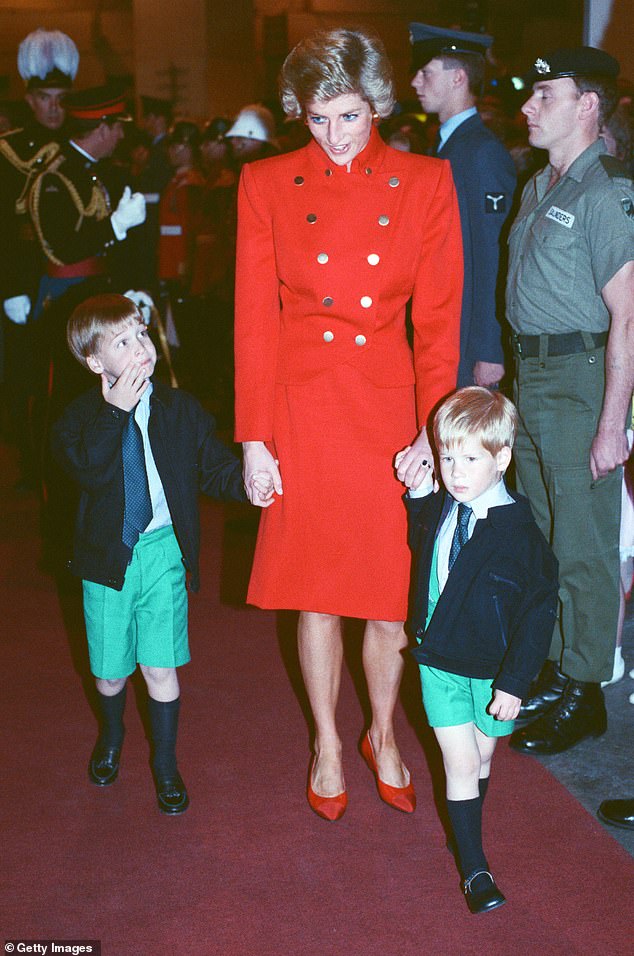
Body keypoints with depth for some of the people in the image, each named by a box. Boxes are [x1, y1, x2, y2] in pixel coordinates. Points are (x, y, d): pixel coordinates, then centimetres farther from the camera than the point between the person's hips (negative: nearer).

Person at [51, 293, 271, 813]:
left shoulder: (181, 409, 0)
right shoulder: (84, 415, -5)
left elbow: (215, 468, 0)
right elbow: (87, 468, -23)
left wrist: (251, 481, -19)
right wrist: (114, 412, -26)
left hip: (164, 549, 0)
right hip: (107, 555, 0)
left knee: (160, 666, -1)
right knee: (110, 670, 13)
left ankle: (165, 763, 23)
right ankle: (112, 734, 47)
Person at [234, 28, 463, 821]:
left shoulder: (425, 182, 2)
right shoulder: (267, 185, 1)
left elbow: (439, 317, 0)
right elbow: (254, 319, 1)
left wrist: (433, 430, -7)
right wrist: (253, 436, -3)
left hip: (391, 409, 0)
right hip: (302, 412, 0)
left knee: (392, 594, 8)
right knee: (315, 591, 10)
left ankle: (383, 736, 34)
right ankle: (328, 745, 31)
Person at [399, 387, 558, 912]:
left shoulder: (519, 530, -20)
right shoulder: (440, 508, -4)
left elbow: (539, 609, -16)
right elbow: (421, 547, 21)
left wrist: (514, 682, -16)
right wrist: (419, 492, 5)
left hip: (492, 668, -2)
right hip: (440, 657, 3)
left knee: (482, 756, 16)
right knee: (461, 762, 2)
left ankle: (466, 828, 42)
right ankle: (474, 868, 12)